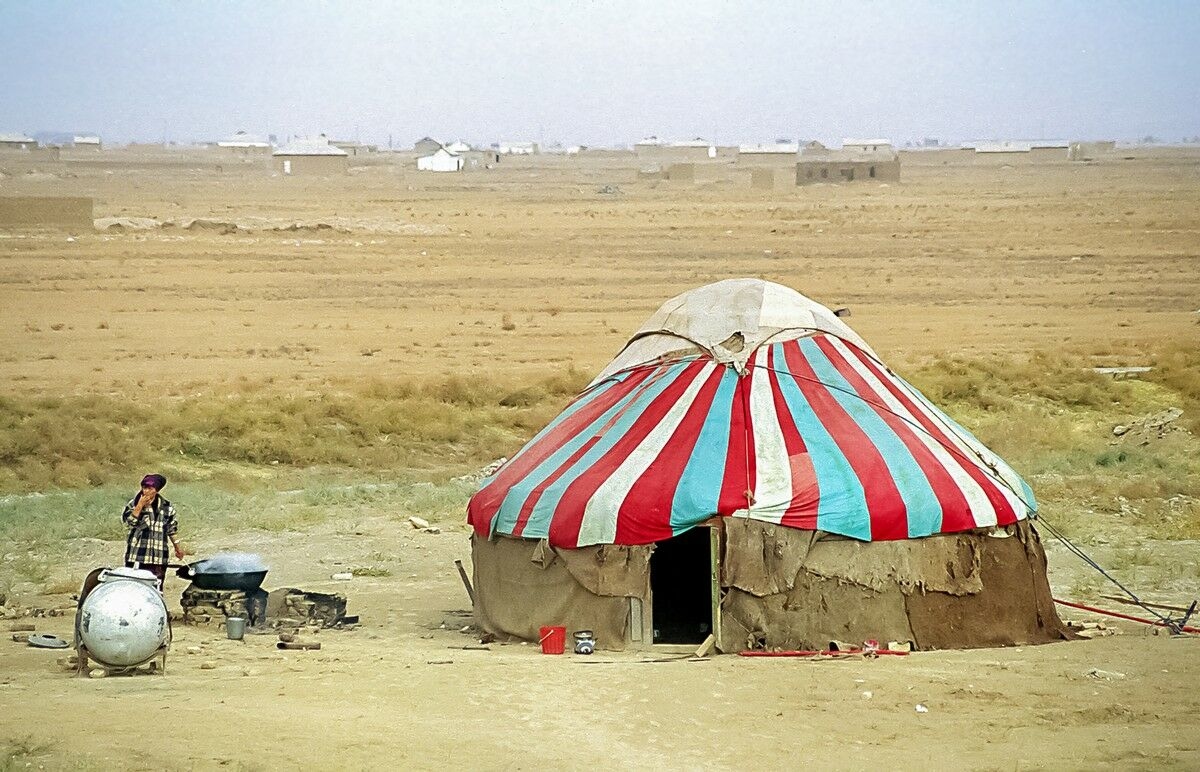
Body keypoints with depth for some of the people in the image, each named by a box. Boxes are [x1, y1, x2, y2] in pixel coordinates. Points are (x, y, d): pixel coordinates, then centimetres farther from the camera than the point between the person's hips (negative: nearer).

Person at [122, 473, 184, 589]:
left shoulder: (166, 507, 7)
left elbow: (171, 529, 17)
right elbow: (128, 521, -13)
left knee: (156, 587, 4)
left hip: (159, 557, 2)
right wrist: (140, 505, -17)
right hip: (137, 555, -2)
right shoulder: (134, 503, 2)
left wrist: (178, 547, 19)